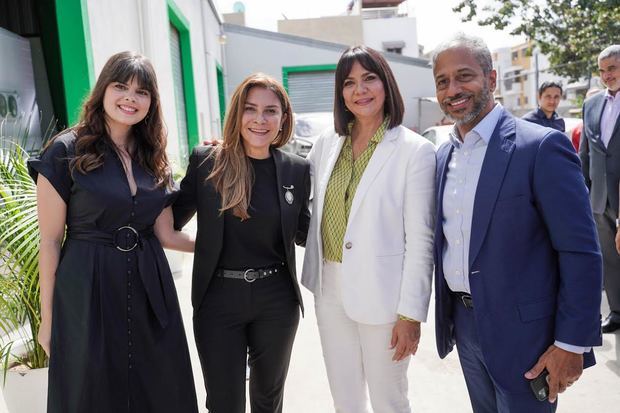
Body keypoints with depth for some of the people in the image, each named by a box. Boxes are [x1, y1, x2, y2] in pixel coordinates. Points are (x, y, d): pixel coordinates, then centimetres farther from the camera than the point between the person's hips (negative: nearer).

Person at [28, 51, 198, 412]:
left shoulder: (154, 159, 8)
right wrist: (48, 316, -4)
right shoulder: (67, 151, -7)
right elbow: (51, 240, -6)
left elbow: (166, 234, 10)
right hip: (88, 292, -4)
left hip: (149, 290, 5)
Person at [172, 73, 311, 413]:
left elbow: (304, 234, 8)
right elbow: (172, 220, 2)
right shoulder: (205, 161, -7)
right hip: (218, 300, -2)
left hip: (277, 300, 2)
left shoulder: (297, 169, -2)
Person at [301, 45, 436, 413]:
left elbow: (420, 239, -11)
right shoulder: (327, 144, 5)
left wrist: (411, 313, -12)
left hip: (381, 292, -4)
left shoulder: (415, 150, -10)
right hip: (330, 288, 5)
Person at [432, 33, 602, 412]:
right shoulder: (442, 157, 6)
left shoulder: (542, 147, -14)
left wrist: (572, 343, -15)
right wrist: (446, 315, 11)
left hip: (521, 332, -6)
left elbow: (580, 253, -15)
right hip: (463, 323, 6)